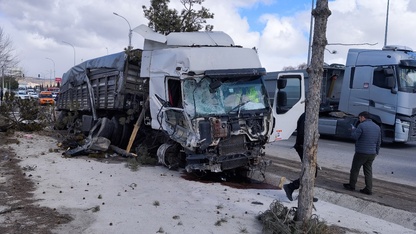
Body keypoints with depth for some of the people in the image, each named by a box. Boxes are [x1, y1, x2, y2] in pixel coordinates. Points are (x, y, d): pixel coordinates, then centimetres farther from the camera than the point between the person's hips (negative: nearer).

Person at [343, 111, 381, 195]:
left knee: (355, 169, 8)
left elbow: (355, 136, -13)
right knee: (368, 171, 11)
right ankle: (368, 189, 10)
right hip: (372, 153, 6)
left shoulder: (362, 125, -15)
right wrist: (376, 152, 20)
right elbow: (379, 142, 14)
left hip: (361, 153, -6)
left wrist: (353, 129, 5)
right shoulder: (377, 127, 9)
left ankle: (351, 186, 17)